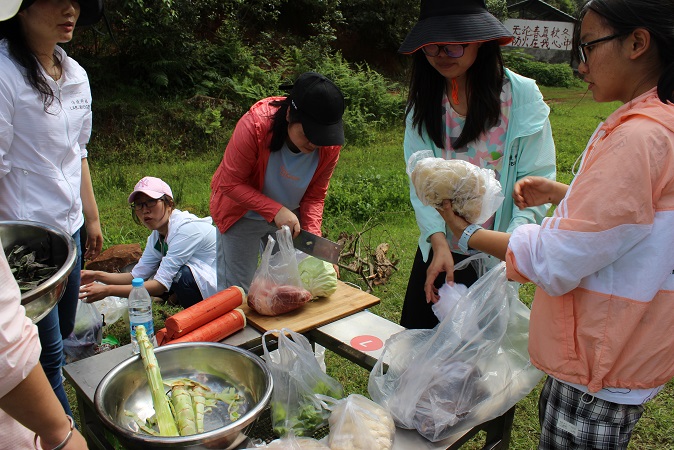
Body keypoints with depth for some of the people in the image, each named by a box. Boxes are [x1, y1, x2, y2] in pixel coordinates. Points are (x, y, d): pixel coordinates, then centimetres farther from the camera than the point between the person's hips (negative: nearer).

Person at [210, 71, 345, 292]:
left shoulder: (330, 145, -21)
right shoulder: (255, 125, -32)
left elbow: (315, 196, -9)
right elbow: (230, 183, -24)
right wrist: (275, 210, -33)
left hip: (290, 216, 3)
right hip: (242, 214, -3)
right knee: (236, 290, 2)